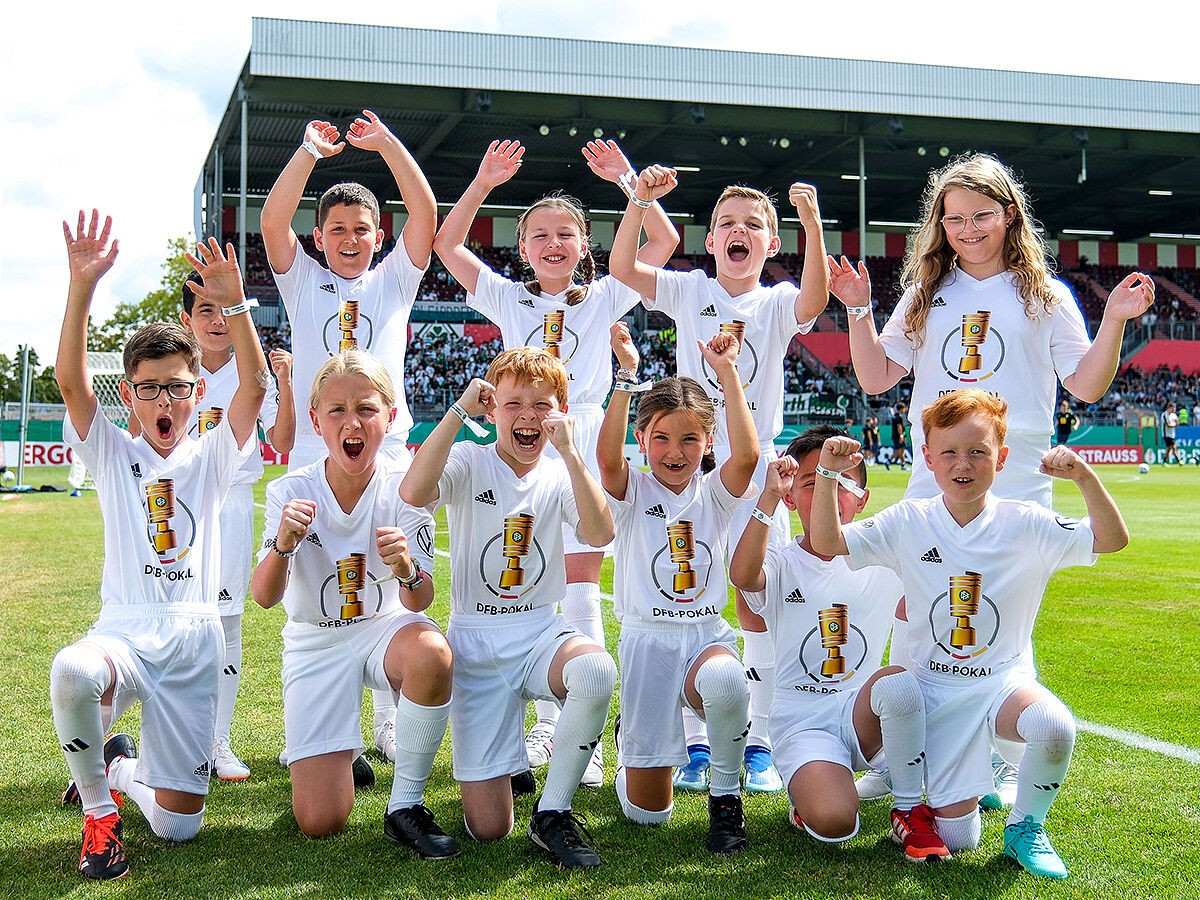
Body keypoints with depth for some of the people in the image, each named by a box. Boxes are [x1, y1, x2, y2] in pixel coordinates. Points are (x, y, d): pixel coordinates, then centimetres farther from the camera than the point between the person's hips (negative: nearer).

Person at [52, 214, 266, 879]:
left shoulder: (211, 458, 8)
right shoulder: (112, 454, 8)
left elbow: (253, 386, -9)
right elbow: (70, 380, -10)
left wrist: (234, 304, -25)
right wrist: (82, 286, -23)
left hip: (192, 640, 1)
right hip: (122, 631, -1)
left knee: (178, 825, -5)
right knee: (72, 670, -40)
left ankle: (123, 767, 32)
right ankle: (98, 806, -11)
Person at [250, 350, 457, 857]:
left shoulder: (403, 488, -13)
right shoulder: (292, 492, -12)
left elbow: (418, 602, -18)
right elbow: (265, 597, -20)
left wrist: (407, 571, -42)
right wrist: (283, 545, -41)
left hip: (384, 627, 0)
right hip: (315, 643, 0)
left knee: (432, 653, -39)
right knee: (319, 822, -11)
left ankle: (405, 805, -16)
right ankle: (337, 752, 28)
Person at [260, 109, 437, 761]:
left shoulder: (394, 281, 14)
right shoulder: (303, 282, 13)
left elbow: (425, 213, 2)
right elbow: (272, 221, -3)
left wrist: (385, 142, -1)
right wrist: (310, 151, -5)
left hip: (387, 449, 1)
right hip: (314, 450, 0)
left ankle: (389, 724, 10)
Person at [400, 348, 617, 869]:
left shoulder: (560, 475, 3)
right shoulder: (468, 463, -3)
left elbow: (599, 534, -17)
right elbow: (413, 492, -26)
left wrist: (568, 451, -23)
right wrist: (459, 410, -23)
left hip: (541, 633, 2)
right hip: (476, 643, -2)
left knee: (597, 671, -37)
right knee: (487, 829, -9)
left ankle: (552, 813, -14)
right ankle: (501, 763, 31)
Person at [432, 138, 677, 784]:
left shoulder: (602, 300, 9)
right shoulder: (508, 300, 12)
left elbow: (664, 242, 2)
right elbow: (447, 244, 8)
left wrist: (625, 178, 0)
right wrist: (484, 182, 2)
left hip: (583, 444, -2)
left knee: (581, 591, -4)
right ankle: (546, 724, 18)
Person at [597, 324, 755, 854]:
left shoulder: (713, 493, 3)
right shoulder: (633, 493, 0)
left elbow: (747, 454, -18)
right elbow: (608, 456, -23)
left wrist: (728, 376, -21)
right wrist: (626, 375, -28)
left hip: (708, 636, 1)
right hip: (647, 639, -1)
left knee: (725, 680, -40)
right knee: (646, 813, 1)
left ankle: (725, 795, -12)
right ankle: (634, 742, 39)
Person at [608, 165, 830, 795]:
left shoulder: (778, 303, 3)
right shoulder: (689, 291, 5)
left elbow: (814, 300, -20)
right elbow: (622, 267, -9)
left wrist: (812, 223, -32)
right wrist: (639, 200, -21)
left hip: (755, 465, 0)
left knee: (756, 603, 3)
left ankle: (758, 744, 13)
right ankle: (694, 743, 12)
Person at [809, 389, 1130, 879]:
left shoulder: (1025, 525, -9)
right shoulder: (908, 523, -5)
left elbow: (1112, 539, -17)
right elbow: (828, 542, -10)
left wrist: (1084, 477, -32)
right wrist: (828, 475, -23)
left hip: (1005, 680, 0)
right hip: (937, 689, 0)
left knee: (1055, 727, -37)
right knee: (956, 839, -3)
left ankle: (1025, 826, -6)